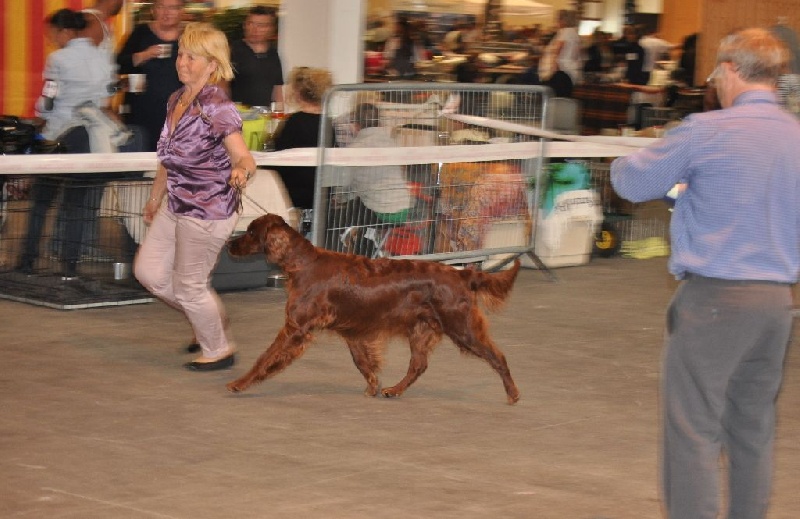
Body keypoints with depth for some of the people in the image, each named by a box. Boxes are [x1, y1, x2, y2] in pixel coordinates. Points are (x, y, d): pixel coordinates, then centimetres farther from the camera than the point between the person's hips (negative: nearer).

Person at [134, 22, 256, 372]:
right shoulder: (175, 100, 7)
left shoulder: (217, 107, -18)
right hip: (176, 207, 9)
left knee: (188, 286, 1)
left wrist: (240, 170, -48)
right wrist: (155, 198, 27)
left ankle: (219, 350, 24)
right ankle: (210, 318, 30)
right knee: (148, 271, 12)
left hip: (208, 212, -9)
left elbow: (244, 157, -24)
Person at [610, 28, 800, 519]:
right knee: (754, 430, 15)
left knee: (695, 430, -2)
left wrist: (629, 161, 22)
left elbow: (632, 182, -2)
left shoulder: (706, 131, -12)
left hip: (714, 297, -6)